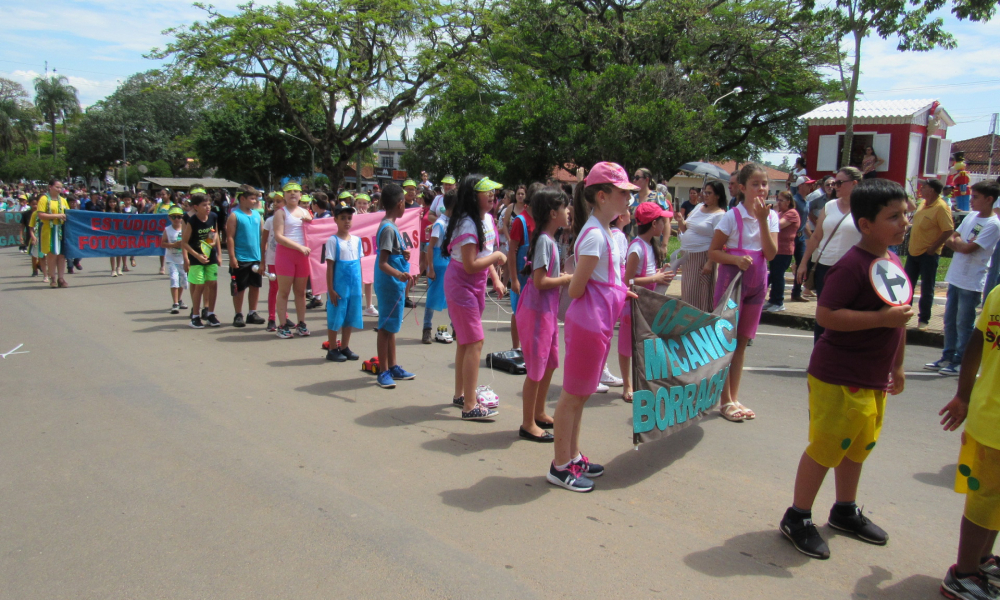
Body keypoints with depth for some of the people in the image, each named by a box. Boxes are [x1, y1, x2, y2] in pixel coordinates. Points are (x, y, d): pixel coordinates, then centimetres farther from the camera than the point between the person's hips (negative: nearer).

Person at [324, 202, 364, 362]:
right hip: (339, 287, -5)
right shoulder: (333, 241, -6)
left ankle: (345, 348, 22)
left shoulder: (356, 240, 9)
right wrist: (330, 289, -10)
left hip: (354, 287, 5)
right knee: (335, 318, 2)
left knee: (350, 318, 11)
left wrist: (360, 285, 12)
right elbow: (330, 266, -7)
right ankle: (332, 350, 12)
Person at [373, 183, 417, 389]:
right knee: (386, 327, -3)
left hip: (395, 285, 10)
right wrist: (399, 274, -39)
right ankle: (383, 371, 3)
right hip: (390, 285, -10)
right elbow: (382, 264, -26)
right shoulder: (388, 229, -18)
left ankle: (393, 367, 26)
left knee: (391, 326, 16)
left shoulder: (389, 226, 13)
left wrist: (403, 254, 17)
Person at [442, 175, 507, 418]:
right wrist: (497, 257, -15)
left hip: (476, 286, 9)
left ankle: (460, 395, 29)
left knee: (465, 341, 17)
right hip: (462, 286, -9)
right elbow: (470, 265, -26)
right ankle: (470, 407, -4)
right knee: (475, 342, -10)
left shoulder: (487, 219, 6)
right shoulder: (467, 224, -23)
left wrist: (496, 280, 7)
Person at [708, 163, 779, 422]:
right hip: (732, 279, -5)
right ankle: (726, 401, 7)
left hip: (757, 282, 5)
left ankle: (734, 398, 20)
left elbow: (770, 254, -7)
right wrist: (736, 259, -25)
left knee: (742, 341, 11)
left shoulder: (771, 217, 4)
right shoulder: (732, 216, -9)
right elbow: (713, 251, -8)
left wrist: (763, 220, -14)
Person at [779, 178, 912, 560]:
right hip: (839, 377, -9)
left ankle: (845, 511, 38)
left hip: (875, 378, 9)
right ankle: (797, 519, 14)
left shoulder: (894, 262, 10)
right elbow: (825, 314, -26)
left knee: (858, 446, 20)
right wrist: (882, 318, -27)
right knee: (826, 447, -1)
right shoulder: (852, 264, -19)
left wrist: (897, 366, 23)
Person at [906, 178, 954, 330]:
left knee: (927, 288, 3)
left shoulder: (941, 207, -18)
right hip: (913, 250, 8)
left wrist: (933, 248, -18)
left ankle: (924, 319, 13)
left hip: (928, 254, -8)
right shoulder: (924, 204, 8)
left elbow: (949, 231, -21)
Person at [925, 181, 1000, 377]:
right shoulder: (971, 216, 9)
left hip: (971, 283, -7)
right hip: (956, 278, 7)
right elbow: (950, 240, 10)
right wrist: (963, 244, -9)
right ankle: (947, 357, 24)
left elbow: (967, 248, -19)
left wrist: (958, 241, -1)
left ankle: (959, 362, 10)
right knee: (949, 321, 14)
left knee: (964, 324, 1)